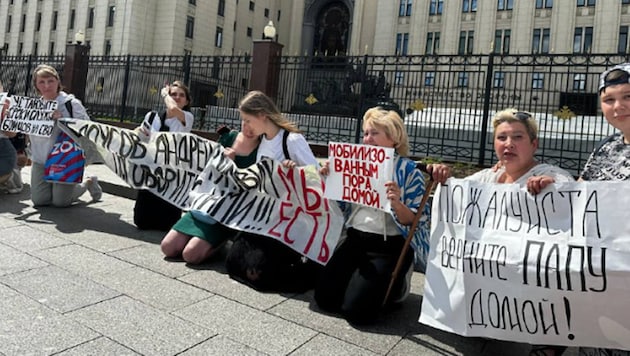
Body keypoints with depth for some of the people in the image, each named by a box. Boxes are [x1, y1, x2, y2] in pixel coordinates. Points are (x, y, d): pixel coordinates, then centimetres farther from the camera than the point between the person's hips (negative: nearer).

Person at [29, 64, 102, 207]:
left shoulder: (71, 103, -7)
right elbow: (31, 134, 14)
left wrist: (62, 119, -24)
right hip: (41, 160, 5)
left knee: (60, 202, -5)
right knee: (39, 200, -1)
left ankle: (88, 182, 24)